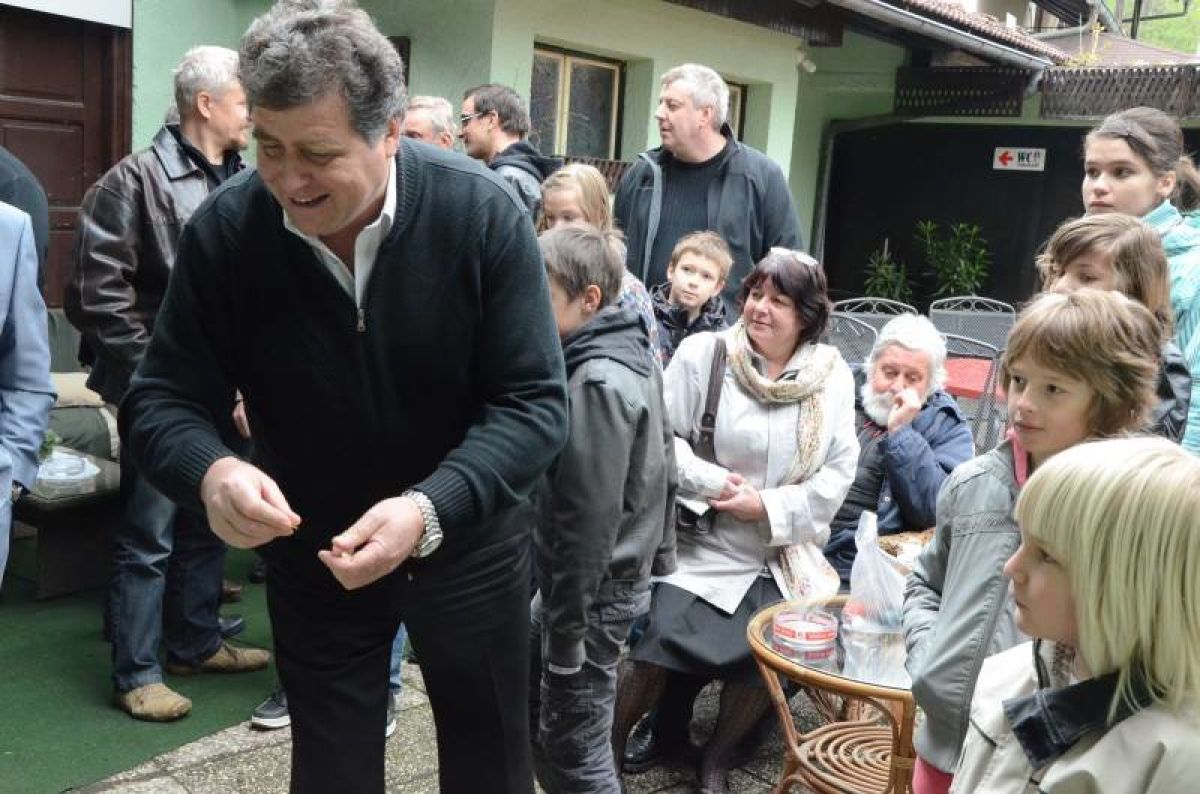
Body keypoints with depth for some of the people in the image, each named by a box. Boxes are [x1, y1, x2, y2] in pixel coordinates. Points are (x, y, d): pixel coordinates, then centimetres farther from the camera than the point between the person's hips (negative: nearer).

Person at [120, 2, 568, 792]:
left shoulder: (483, 214, -22)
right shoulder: (224, 230, -17)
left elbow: (533, 401, -21)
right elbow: (163, 398, -11)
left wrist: (430, 508, -36)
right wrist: (210, 469, -35)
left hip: (467, 539, 0)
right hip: (312, 554, 1)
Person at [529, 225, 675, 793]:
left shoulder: (596, 383, -23)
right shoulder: (634, 356, 6)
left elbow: (589, 517, -24)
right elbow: (661, 465, 12)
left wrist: (566, 629, -19)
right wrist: (660, 555, 19)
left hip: (594, 590, -10)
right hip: (623, 573, 10)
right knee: (525, 699, 22)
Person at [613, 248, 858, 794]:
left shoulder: (832, 374, 3)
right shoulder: (703, 352, -4)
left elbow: (840, 470, -1)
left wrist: (770, 507, -12)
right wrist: (712, 483, -19)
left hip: (784, 556, 3)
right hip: (704, 548, -2)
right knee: (663, 646, -20)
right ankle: (609, 748, 9)